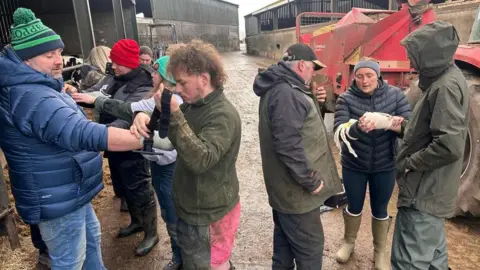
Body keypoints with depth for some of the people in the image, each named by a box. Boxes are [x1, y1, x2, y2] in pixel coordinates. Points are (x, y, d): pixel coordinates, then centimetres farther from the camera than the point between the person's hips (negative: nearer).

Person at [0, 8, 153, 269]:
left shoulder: (37, 87, 8)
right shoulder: (32, 97, -30)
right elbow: (86, 135, -43)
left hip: (71, 192, 10)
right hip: (56, 201, -10)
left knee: (91, 237, 27)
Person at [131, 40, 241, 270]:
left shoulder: (222, 115, -23)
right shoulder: (193, 106, 4)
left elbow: (200, 160, -34)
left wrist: (173, 114, -38)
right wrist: (144, 117, -17)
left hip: (210, 216, -8)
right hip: (191, 210, 8)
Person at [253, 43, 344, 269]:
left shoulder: (279, 88, 10)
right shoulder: (286, 93, -23)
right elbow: (288, 145, -29)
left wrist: (311, 101, 10)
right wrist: (310, 180, -22)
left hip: (284, 186, 11)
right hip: (296, 190, -11)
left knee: (285, 243, 23)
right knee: (310, 248, 4)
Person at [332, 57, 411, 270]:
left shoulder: (395, 95, -7)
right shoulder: (346, 99, -12)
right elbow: (339, 131, -24)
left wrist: (398, 123, -35)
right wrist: (357, 127, -46)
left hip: (385, 166, 1)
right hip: (353, 165, -1)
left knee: (380, 210, 16)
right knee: (354, 207, 17)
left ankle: (380, 252, 40)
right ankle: (349, 243, 45)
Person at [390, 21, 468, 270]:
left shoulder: (446, 86, -20)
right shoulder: (444, 79, 11)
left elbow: (449, 145, -28)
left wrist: (408, 163, -17)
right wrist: (403, 127, 9)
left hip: (424, 193, -10)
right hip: (431, 191, 10)